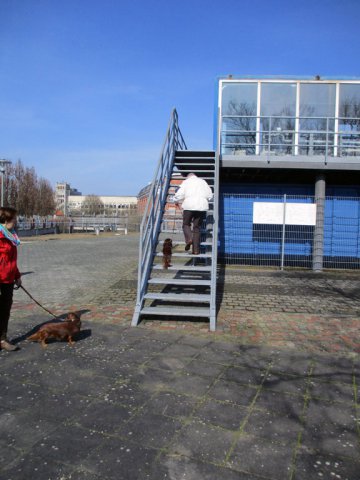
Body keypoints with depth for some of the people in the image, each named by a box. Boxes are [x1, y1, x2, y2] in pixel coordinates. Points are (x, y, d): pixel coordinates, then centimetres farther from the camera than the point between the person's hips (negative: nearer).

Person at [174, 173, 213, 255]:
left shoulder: (186, 181, 11)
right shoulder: (203, 181, 19)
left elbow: (179, 194, 1)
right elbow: (210, 195, 13)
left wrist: (176, 201, 20)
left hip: (189, 206, -2)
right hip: (201, 207, 3)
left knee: (186, 224, 11)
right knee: (197, 227, 6)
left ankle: (189, 238, -19)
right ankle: (196, 250, 2)